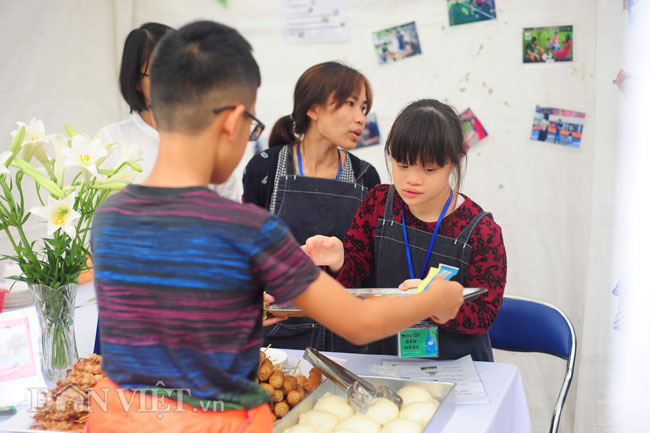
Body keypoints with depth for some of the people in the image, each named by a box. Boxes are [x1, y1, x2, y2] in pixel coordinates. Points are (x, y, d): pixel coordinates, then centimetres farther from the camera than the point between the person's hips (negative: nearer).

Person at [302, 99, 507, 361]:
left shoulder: (481, 231, -10)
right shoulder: (378, 203, 2)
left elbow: (484, 315, -10)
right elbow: (355, 266, 5)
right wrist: (338, 261, -19)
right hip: (384, 353, 2)